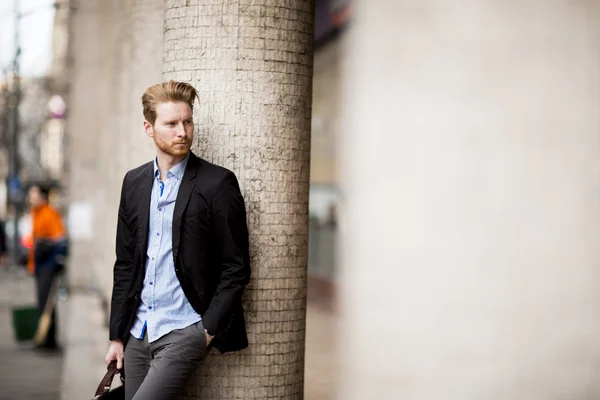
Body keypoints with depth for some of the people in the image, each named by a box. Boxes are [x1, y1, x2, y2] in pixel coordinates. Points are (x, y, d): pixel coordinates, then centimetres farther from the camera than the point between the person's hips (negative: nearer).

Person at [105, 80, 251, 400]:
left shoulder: (218, 183, -6)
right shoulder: (134, 182, 10)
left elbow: (236, 267, -5)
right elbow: (125, 264, 13)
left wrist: (208, 330, -10)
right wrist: (117, 335, 11)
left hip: (184, 331, -6)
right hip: (138, 333, 6)